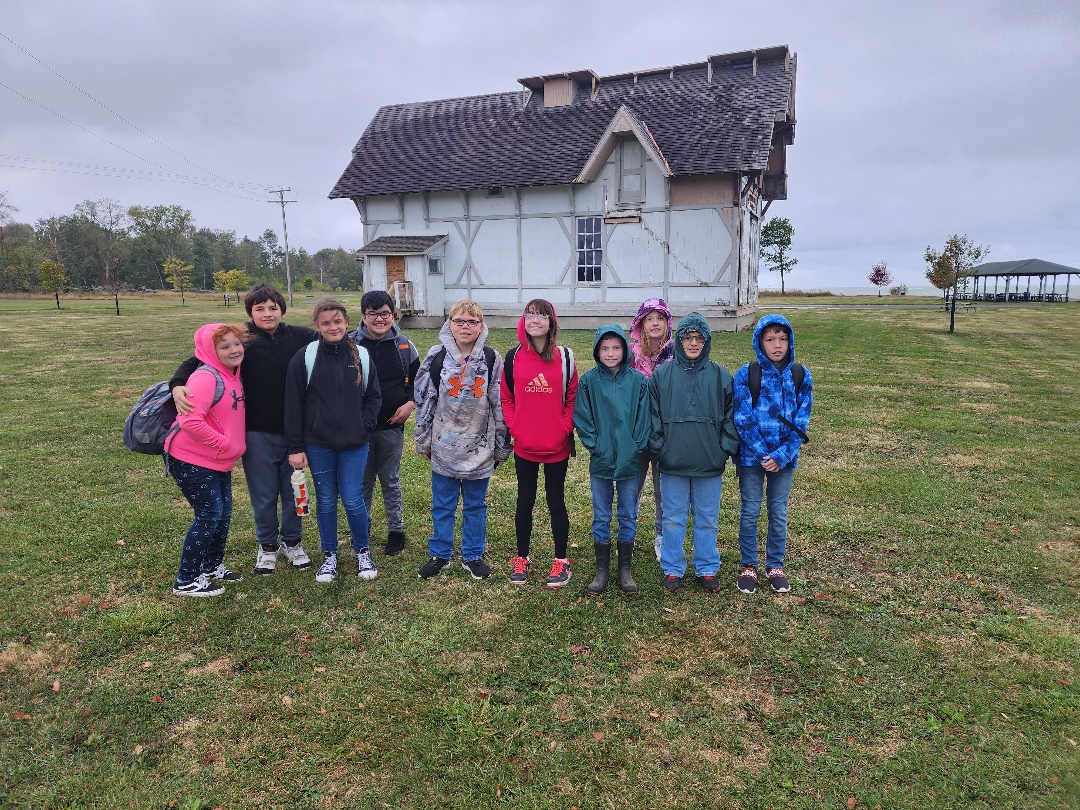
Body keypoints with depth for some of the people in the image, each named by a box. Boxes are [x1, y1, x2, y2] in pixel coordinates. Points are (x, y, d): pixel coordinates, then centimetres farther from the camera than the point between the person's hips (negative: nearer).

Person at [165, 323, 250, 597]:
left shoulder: (233, 376, 5)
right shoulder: (206, 377, -22)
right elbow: (190, 421, -30)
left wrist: (234, 447, 5)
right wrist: (224, 444, -21)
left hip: (219, 461, 9)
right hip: (191, 460, -9)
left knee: (224, 513, 16)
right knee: (209, 516, -3)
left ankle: (213, 566, 35)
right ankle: (187, 581, 12)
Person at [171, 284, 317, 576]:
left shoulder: (299, 336, -1)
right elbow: (197, 361, -6)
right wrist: (177, 385, -22)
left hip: (293, 431, 2)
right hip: (257, 433, -2)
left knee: (293, 491, 14)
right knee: (263, 494, 10)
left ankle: (292, 542, 35)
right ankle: (267, 545, 32)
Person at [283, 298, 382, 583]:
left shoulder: (362, 356, 0)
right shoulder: (305, 358, -5)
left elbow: (373, 397, 8)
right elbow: (293, 404, -3)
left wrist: (364, 426, -6)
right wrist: (295, 447, -4)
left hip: (355, 445, 0)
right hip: (318, 444, 0)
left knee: (353, 500, 1)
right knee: (326, 501, 11)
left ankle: (362, 551, 25)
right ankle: (329, 555, 28)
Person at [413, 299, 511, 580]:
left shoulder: (492, 359, -3)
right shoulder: (436, 356, -3)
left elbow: (500, 405, 1)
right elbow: (424, 400, 3)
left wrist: (502, 447, 4)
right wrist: (423, 441, 5)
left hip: (479, 448, 0)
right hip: (444, 446, 0)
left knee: (476, 505, 12)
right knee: (442, 505, 11)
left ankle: (473, 556, 27)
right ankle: (439, 555, 27)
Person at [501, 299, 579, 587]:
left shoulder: (564, 357, -2)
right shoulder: (514, 357, 0)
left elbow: (573, 397, 2)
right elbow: (505, 397, 5)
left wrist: (565, 428, -8)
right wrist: (514, 427, -5)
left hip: (557, 446, -1)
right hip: (524, 446, 1)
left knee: (556, 501, 9)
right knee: (525, 501, 12)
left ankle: (561, 560, 23)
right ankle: (521, 558, 27)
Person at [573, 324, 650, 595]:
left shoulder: (638, 380, -3)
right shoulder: (589, 380, -4)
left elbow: (644, 419, -1)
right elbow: (581, 417, -3)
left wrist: (635, 447, -9)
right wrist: (594, 445, -10)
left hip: (630, 461, 0)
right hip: (600, 461, 0)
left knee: (628, 517, 11)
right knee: (601, 518, 10)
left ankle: (625, 570, 24)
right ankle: (601, 570, 22)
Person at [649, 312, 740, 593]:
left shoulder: (721, 376, 2)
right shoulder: (661, 375, 0)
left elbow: (730, 417, 4)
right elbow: (653, 417, 1)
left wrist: (725, 450, -3)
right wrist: (659, 449, -5)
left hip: (710, 464, 1)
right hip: (672, 464, 0)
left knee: (707, 519, 12)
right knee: (673, 519, 10)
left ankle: (707, 569, 27)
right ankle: (672, 569, 24)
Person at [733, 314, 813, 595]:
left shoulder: (801, 376, -2)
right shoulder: (746, 374, -9)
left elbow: (801, 422, -3)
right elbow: (743, 420, -11)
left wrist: (782, 455, -13)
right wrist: (763, 455, -15)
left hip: (784, 458, 2)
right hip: (751, 456, -2)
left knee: (779, 512, 12)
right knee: (750, 511, 7)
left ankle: (775, 566, 27)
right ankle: (748, 566, 22)